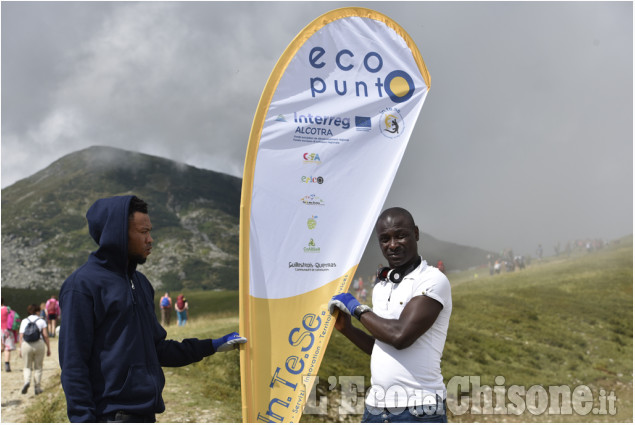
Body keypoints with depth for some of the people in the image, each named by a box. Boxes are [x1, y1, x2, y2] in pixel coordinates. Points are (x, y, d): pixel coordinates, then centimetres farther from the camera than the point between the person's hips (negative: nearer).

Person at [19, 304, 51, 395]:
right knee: (38, 367, 11)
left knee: (27, 367, 13)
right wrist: (48, 348, 4)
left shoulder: (24, 321, 7)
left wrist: (21, 349, 8)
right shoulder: (41, 321, 4)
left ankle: (27, 381, -13)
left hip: (26, 345, 1)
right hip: (39, 344, -1)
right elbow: (45, 335, -1)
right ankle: (37, 387, 10)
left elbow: (21, 337, 3)